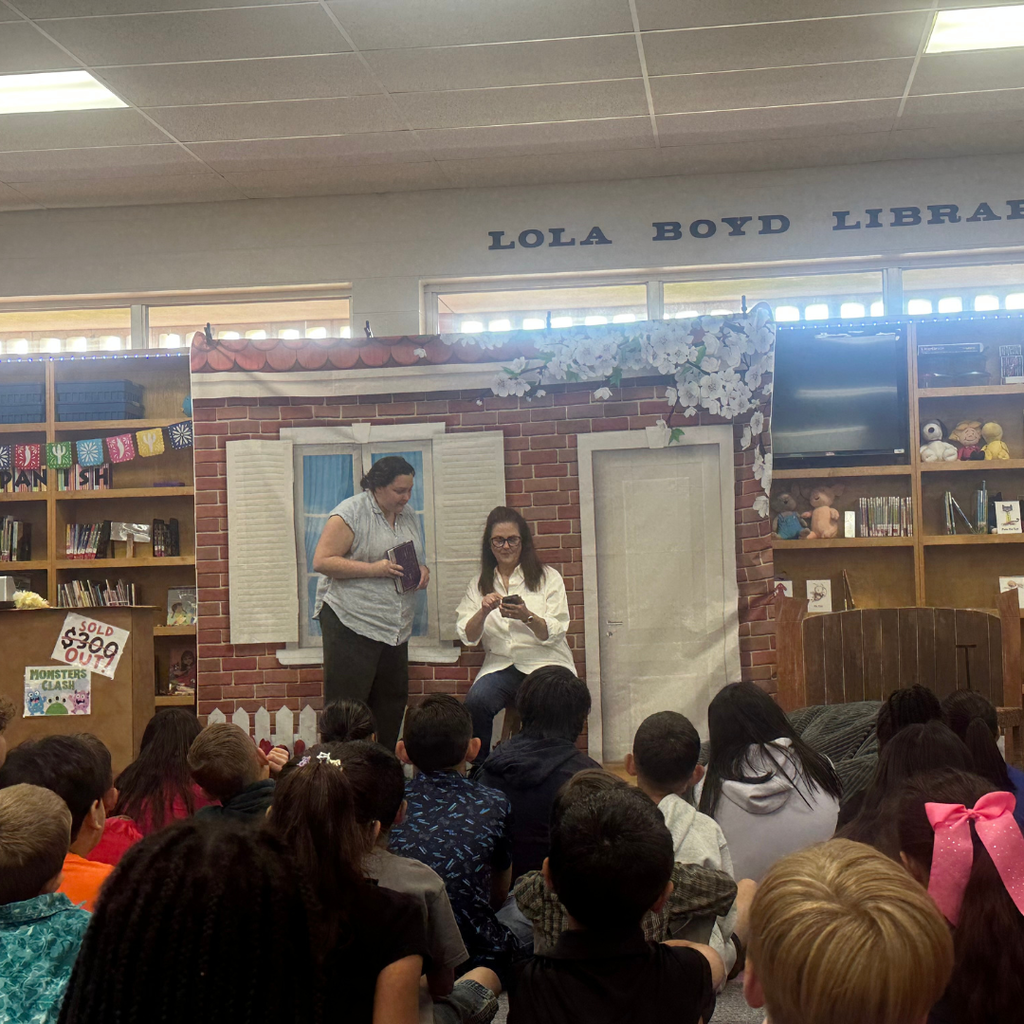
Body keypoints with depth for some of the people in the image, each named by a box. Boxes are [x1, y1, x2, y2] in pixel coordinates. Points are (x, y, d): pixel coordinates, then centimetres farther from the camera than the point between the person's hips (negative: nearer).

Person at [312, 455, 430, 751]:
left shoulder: (409, 517, 16)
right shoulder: (351, 513, -8)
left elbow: (418, 560, 29)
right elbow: (322, 561, -13)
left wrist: (423, 571, 4)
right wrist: (373, 568, -19)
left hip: (396, 627, 7)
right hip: (352, 624, -7)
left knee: (392, 702, 8)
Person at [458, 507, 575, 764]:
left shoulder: (548, 577, 7)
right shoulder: (479, 584, 15)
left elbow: (554, 634, -3)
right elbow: (467, 636, 4)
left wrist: (527, 617, -23)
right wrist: (484, 612, -16)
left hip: (546, 664, -2)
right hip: (500, 664, 2)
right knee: (475, 701, -30)